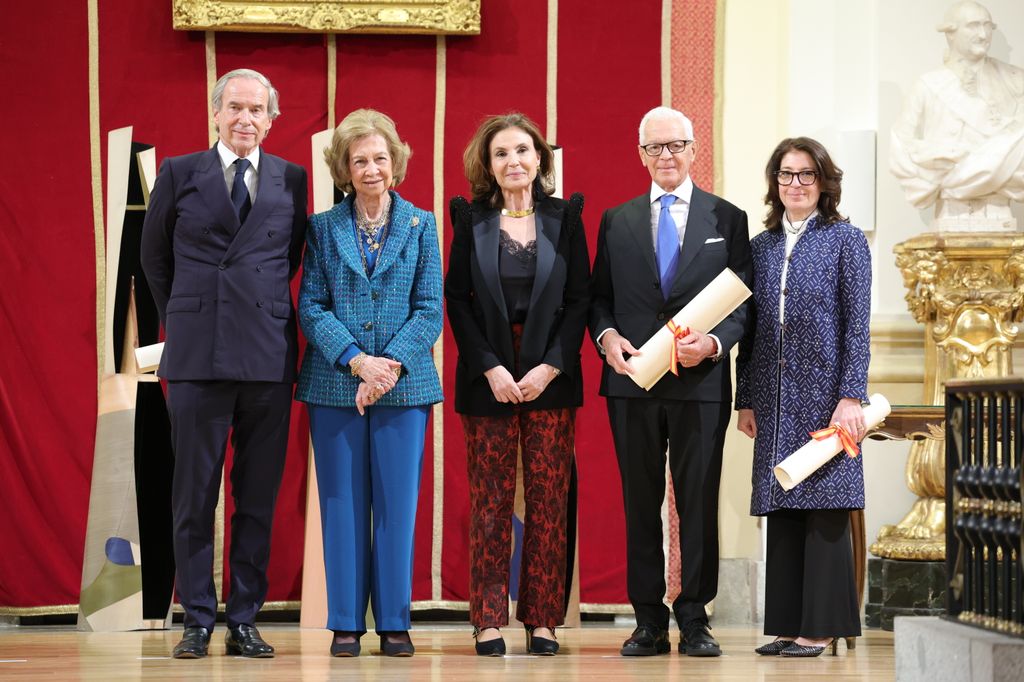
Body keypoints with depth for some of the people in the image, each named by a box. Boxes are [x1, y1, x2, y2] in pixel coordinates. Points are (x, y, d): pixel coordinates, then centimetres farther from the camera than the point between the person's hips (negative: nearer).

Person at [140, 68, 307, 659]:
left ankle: (245, 621, 11)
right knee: (195, 494, 2)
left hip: (269, 356, 1)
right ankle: (198, 621, 8)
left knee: (259, 495, 4)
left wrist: (263, 311, 11)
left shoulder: (291, 181, 8)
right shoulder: (179, 174, 5)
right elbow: (154, 257, 14)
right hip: (198, 355, -1)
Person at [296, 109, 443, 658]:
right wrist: (356, 361, -13)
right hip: (335, 384, 0)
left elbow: (430, 309, 2)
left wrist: (392, 364, -12)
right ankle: (345, 623, 8)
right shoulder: (323, 228, 7)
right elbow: (311, 305, 1)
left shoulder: (420, 226, 7)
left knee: (397, 504, 0)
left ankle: (394, 622, 8)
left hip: (404, 383, 0)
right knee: (342, 504, 2)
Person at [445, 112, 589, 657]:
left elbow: (579, 299, 2)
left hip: (551, 376, 0)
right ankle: (489, 621, 2)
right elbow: (457, 299, 2)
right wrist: (490, 369, -8)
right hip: (488, 376, 0)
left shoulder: (565, 217, 5)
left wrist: (549, 367, -8)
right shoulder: (471, 218, 4)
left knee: (549, 500, 0)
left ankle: (542, 620, 4)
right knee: (490, 500, -1)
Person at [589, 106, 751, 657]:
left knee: (698, 503, 2)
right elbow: (598, 296, 11)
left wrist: (715, 343, -15)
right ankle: (648, 622, 10)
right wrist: (607, 336, -10)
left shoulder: (727, 219, 7)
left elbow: (743, 301, 3)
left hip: (702, 384, -2)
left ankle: (694, 621, 8)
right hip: (632, 381, 2)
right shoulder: (616, 221, 12)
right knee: (640, 504, 5)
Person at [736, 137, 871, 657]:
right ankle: (787, 625, 10)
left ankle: (820, 627, -1)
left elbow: (857, 325, -4)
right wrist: (745, 399, 7)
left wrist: (851, 396, -12)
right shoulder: (761, 247, 12)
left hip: (825, 391, -4)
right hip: (775, 398, 4)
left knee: (824, 507, -4)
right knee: (782, 510, 5)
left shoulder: (845, 240, 0)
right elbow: (750, 329, 13)